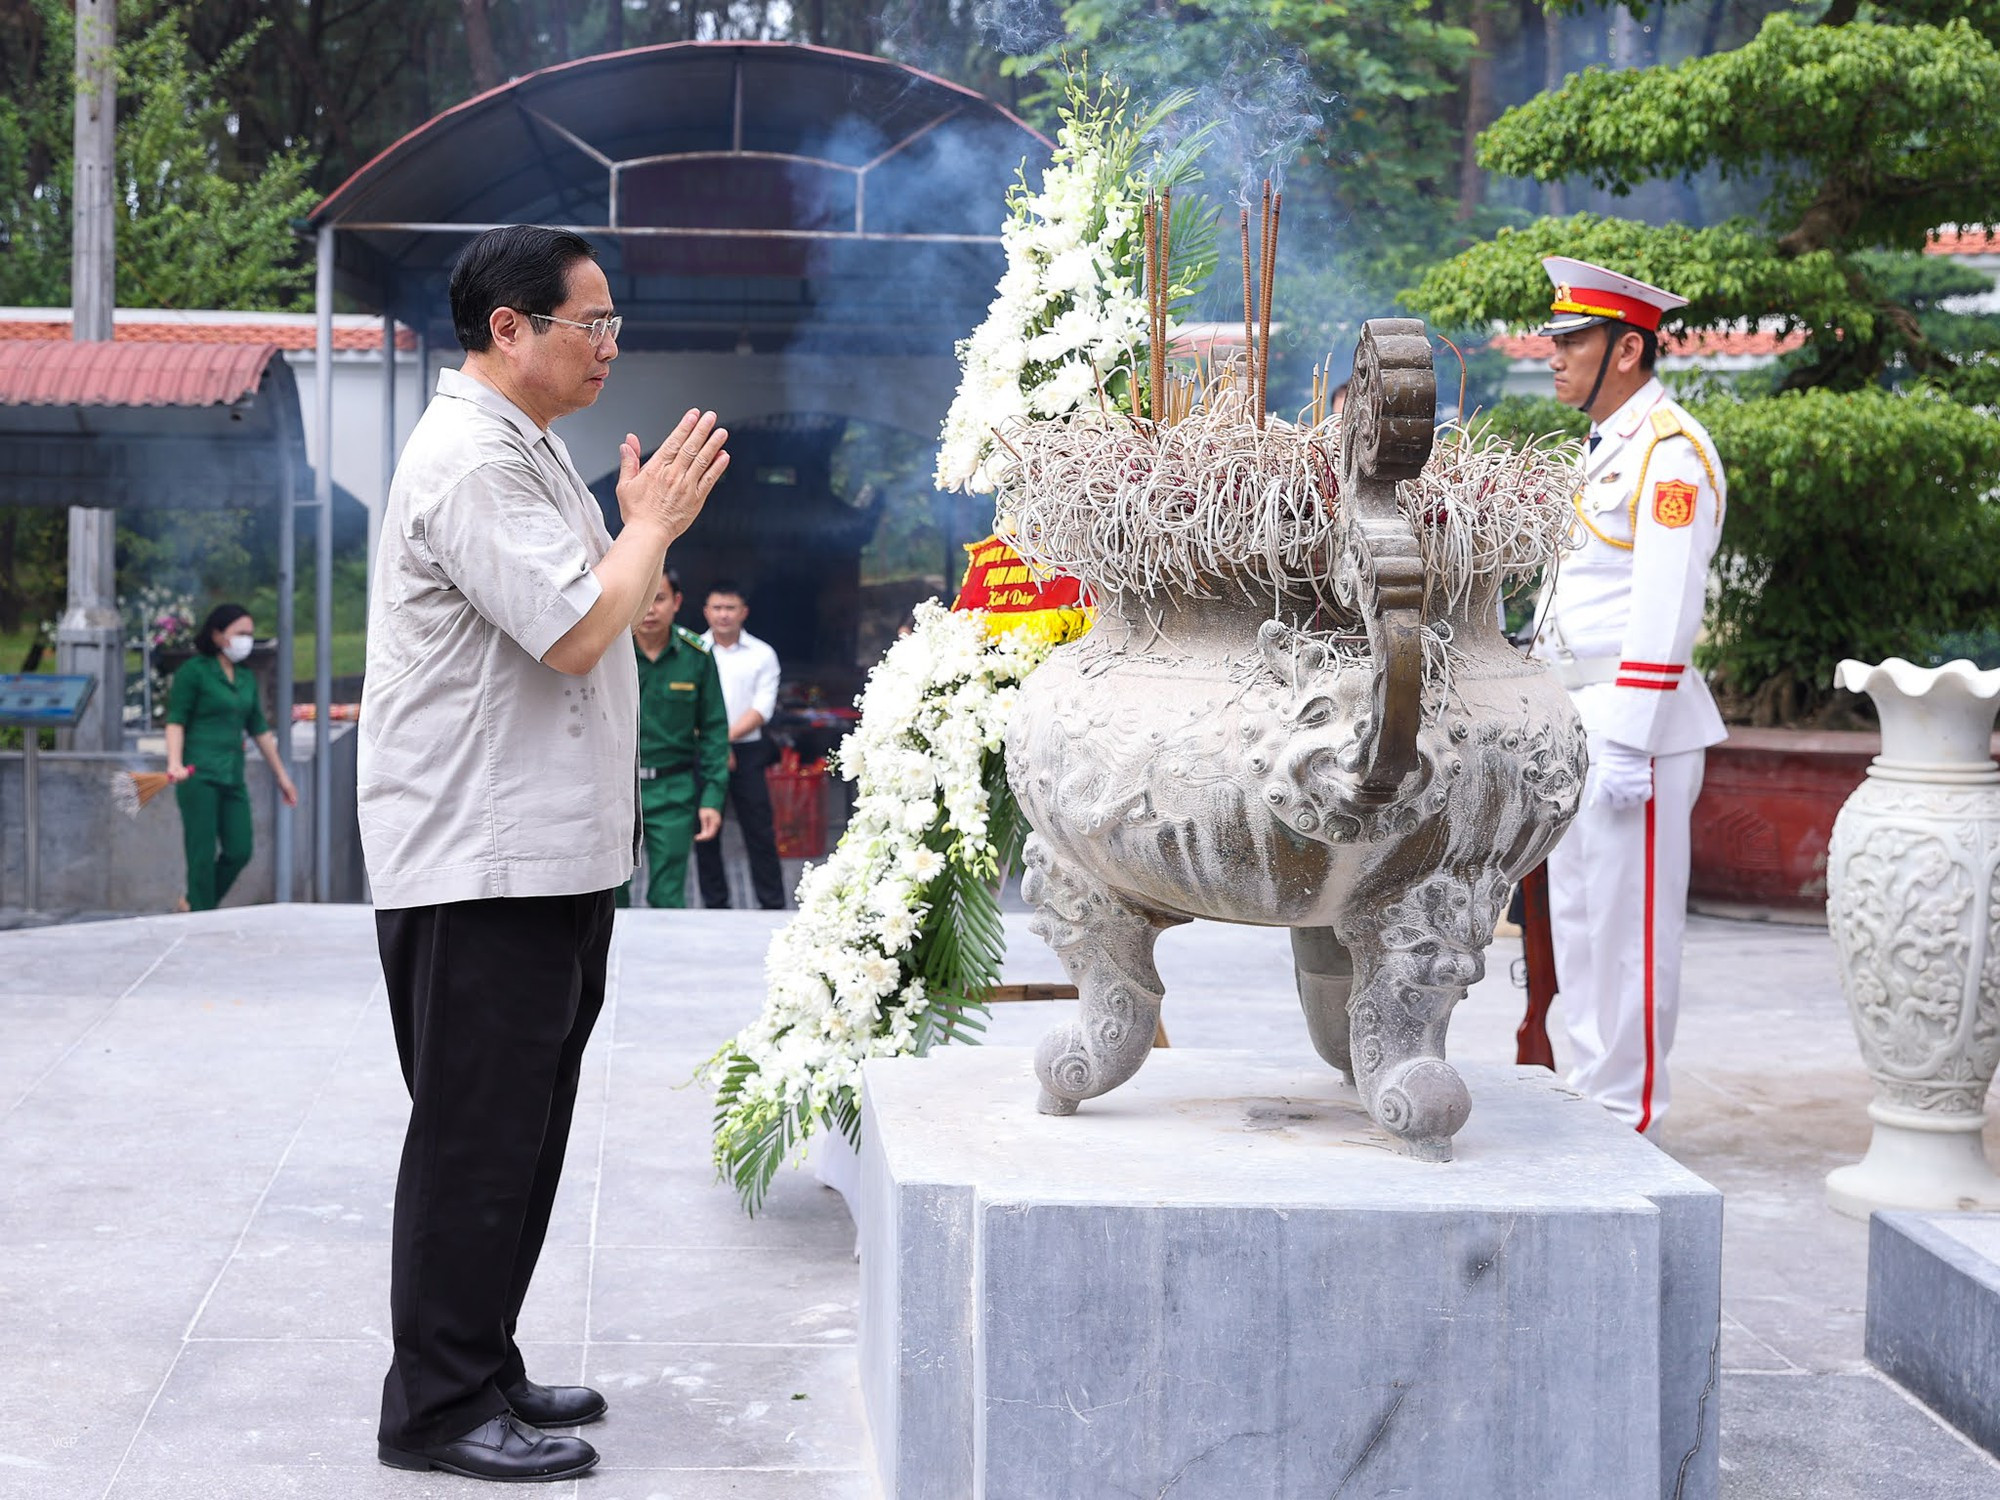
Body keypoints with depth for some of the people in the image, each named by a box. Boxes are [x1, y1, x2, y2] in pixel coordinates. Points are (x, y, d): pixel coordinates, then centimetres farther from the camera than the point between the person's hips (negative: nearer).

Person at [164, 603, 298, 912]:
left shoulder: (246, 678, 16)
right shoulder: (194, 672, -4)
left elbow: (260, 730, 21)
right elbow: (175, 721, -9)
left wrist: (281, 775, 21)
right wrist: (175, 763, -24)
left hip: (232, 776, 7)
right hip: (199, 774, -7)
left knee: (240, 851, 2)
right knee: (203, 854, -5)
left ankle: (192, 902, 20)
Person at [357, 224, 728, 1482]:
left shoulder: (529, 451, 19)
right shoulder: (470, 460, -16)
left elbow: (607, 623, 25)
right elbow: (574, 632, -23)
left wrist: (648, 527, 11)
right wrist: (656, 521, -10)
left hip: (548, 850, 11)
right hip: (479, 861, -11)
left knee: (520, 1134, 15)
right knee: (477, 1136, -5)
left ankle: (485, 1371, 26)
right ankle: (438, 1408, 3)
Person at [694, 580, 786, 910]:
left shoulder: (762, 655, 4)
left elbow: (763, 707, -3)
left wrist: (727, 736, -15)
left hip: (747, 751, 0)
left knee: (760, 832, 0)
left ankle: (773, 905, 5)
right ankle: (714, 904, 14)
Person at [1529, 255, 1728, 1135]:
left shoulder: (1669, 452, -13)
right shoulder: (1604, 450, 17)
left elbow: (1665, 611, -19)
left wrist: (1626, 744, -22)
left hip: (1633, 725, -10)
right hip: (1576, 722, 10)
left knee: (1630, 925, -4)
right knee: (1576, 918, 14)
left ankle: (1628, 1119, 2)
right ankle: (1590, 1098, 23)